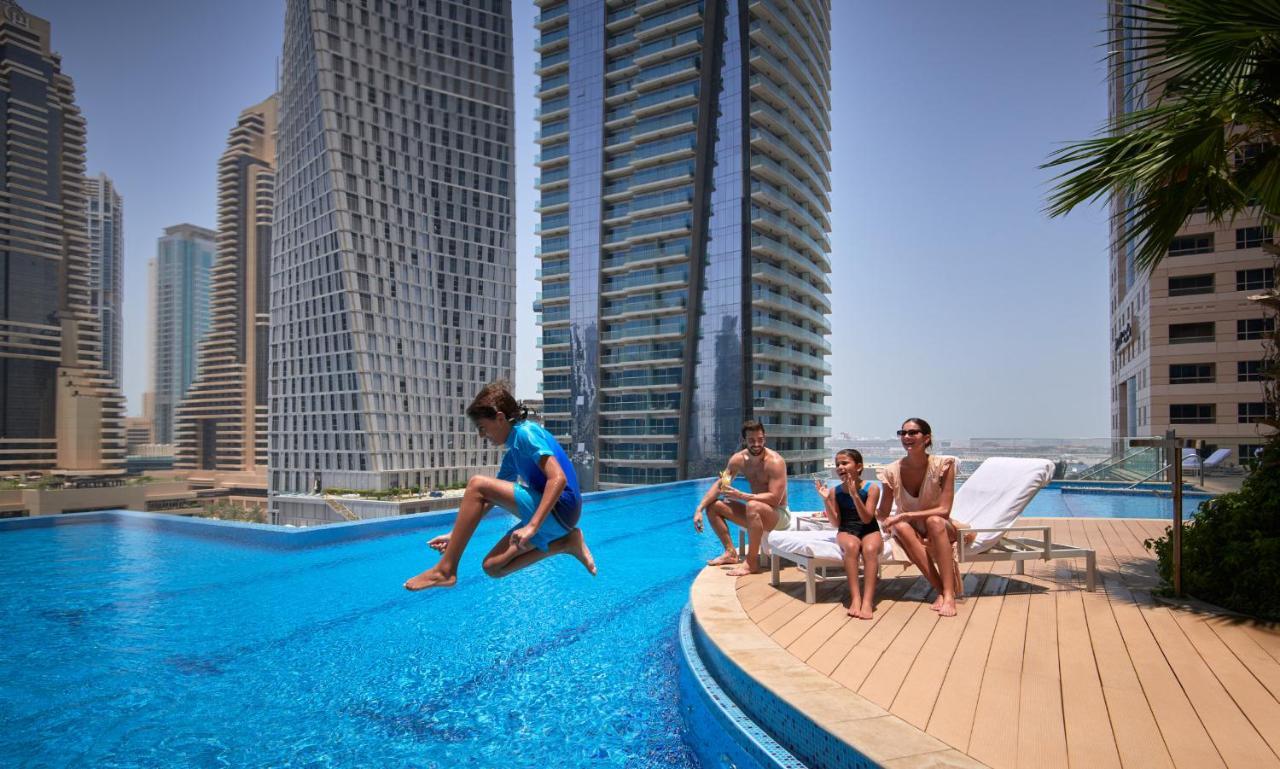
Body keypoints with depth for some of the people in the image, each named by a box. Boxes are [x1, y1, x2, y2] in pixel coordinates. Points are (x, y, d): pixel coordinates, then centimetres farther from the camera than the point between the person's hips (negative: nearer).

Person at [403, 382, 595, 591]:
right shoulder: (513, 454, 18)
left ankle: (445, 570, -12)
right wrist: (456, 535, 17)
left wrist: (532, 526, -30)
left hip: (560, 510, -10)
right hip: (548, 514, 10)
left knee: (477, 485, -16)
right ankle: (567, 542, 9)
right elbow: (489, 500, 22)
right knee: (493, 567, 13)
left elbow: (559, 479, -24)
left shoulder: (526, 432, -11)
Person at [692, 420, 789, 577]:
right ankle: (731, 552, -1)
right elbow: (719, 485, -1)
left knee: (753, 506, -39)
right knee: (712, 506, 0)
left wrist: (741, 496, -32)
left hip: (779, 515, -7)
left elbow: (774, 499, -27)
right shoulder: (738, 459, -2)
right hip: (756, 514, 7)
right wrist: (699, 509, -14)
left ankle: (752, 562, -29)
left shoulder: (775, 462, -20)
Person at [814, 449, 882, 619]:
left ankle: (868, 600, -40)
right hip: (846, 532, 1)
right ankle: (855, 598, -37)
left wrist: (855, 495, -25)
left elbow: (867, 519, -13)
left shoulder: (872, 488, -4)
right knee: (851, 546, -35)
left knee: (870, 548, -35)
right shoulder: (835, 492, 2)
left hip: (870, 531, -1)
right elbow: (836, 523, -1)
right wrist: (826, 499, -13)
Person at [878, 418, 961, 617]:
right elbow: (882, 514, -3)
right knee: (902, 527, -33)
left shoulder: (942, 465, -15)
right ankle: (941, 590, -29)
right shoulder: (893, 471, -10)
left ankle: (949, 594, -36)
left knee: (934, 521, -35)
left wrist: (904, 515, -28)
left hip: (940, 530, -1)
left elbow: (944, 510, -20)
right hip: (910, 532, 1)